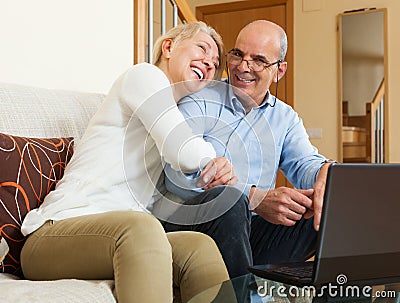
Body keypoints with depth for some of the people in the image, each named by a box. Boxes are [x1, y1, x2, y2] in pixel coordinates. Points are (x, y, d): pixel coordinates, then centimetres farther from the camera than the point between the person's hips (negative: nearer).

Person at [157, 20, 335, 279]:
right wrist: (257, 199, -30)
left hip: (251, 232, 5)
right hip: (186, 225, -4)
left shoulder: (285, 118, 17)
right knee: (230, 201, -37)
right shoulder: (199, 102, -1)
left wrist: (326, 174, -26)